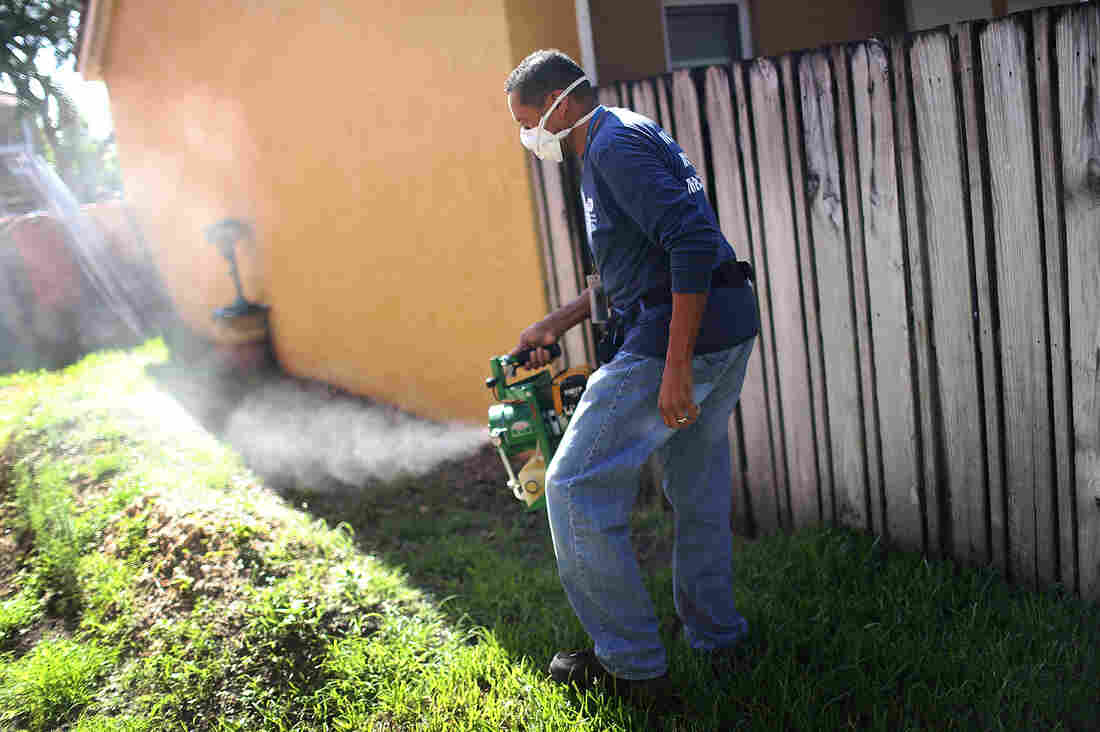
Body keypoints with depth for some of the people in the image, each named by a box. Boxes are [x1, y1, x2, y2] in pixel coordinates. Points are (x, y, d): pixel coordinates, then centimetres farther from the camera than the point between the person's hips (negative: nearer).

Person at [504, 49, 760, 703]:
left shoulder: (615, 144, -12)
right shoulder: (629, 137, 22)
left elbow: (693, 243, -24)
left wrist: (676, 365, -26)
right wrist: (557, 323, 26)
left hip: (679, 335, -11)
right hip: (727, 330, 11)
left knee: (578, 489, -3)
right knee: (700, 489, 19)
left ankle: (633, 664, 7)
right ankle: (716, 636, 33)